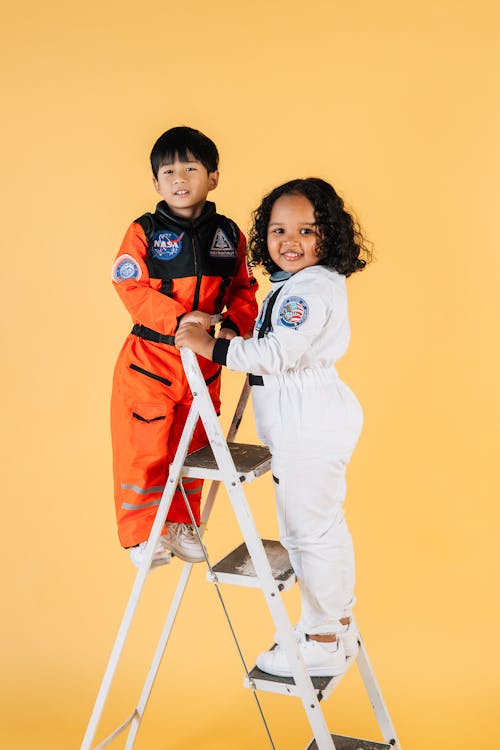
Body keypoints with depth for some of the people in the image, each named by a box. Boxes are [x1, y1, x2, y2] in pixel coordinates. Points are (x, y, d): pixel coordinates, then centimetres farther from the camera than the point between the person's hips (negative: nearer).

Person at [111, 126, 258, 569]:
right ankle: (141, 532, 17)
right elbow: (131, 288, -15)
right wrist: (179, 318, -26)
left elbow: (244, 289, 8)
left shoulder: (228, 235, 3)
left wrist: (234, 324, -11)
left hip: (205, 360, 4)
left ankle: (181, 525, 31)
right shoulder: (144, 232, -8)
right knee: (144, 449, 0)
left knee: (191, 447, 15)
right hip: (150, 358, -3)